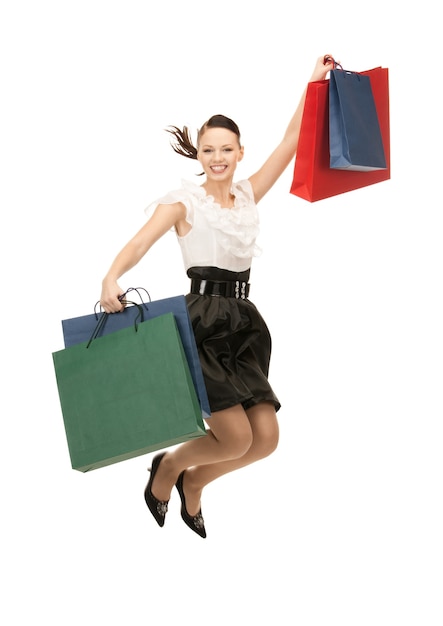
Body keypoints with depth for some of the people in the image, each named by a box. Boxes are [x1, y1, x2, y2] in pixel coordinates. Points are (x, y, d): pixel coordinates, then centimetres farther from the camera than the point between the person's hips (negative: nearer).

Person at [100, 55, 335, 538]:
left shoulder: (248, 196, 14)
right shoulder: (184, 200, -1)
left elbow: (289, 145, 10)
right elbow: (139, 244, -15)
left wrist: (315, 84, 8)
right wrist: (112, 278, -35)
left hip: (242, 322, 6)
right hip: (202, 321, -6)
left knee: (266, 437, -2)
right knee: (237, 437, -14)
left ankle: (194, 481, 25)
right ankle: (169, 465, 17)